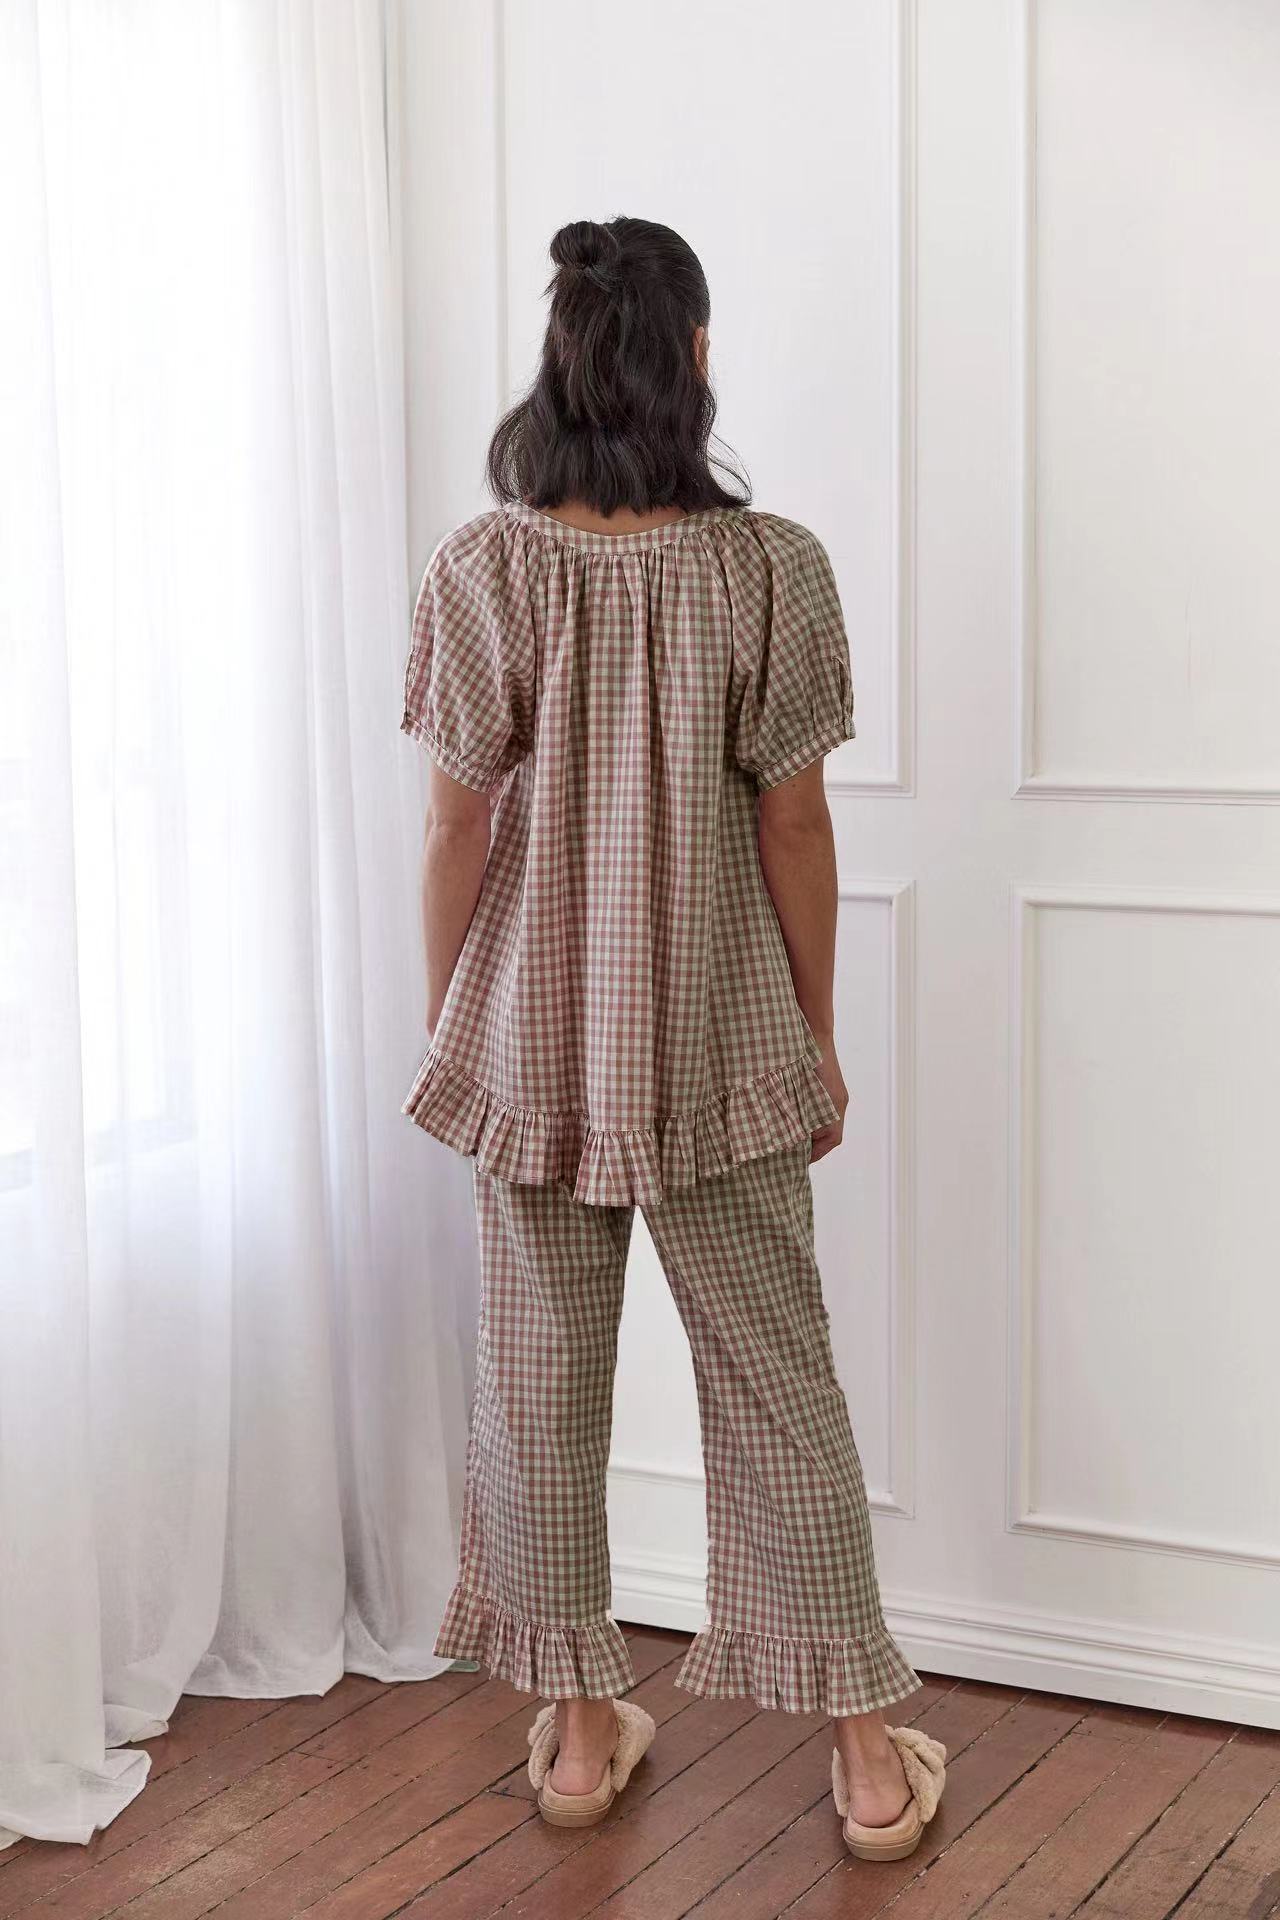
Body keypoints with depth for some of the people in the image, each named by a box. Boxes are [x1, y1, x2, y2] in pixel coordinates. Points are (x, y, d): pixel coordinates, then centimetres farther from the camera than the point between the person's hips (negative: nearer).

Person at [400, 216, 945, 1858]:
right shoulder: (772, 566, -10)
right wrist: (819, 1035, 5)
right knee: (777, 1374, 9)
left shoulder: (482, 571, -9)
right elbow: (794, 824, -6)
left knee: (540, 1380, 12)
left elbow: (459, 828, -7)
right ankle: (864, 1750, 16)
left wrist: (443, 1027, 6)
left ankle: (580, 1728, 24)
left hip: (536, 1039, 0)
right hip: (722, 1043, 0)